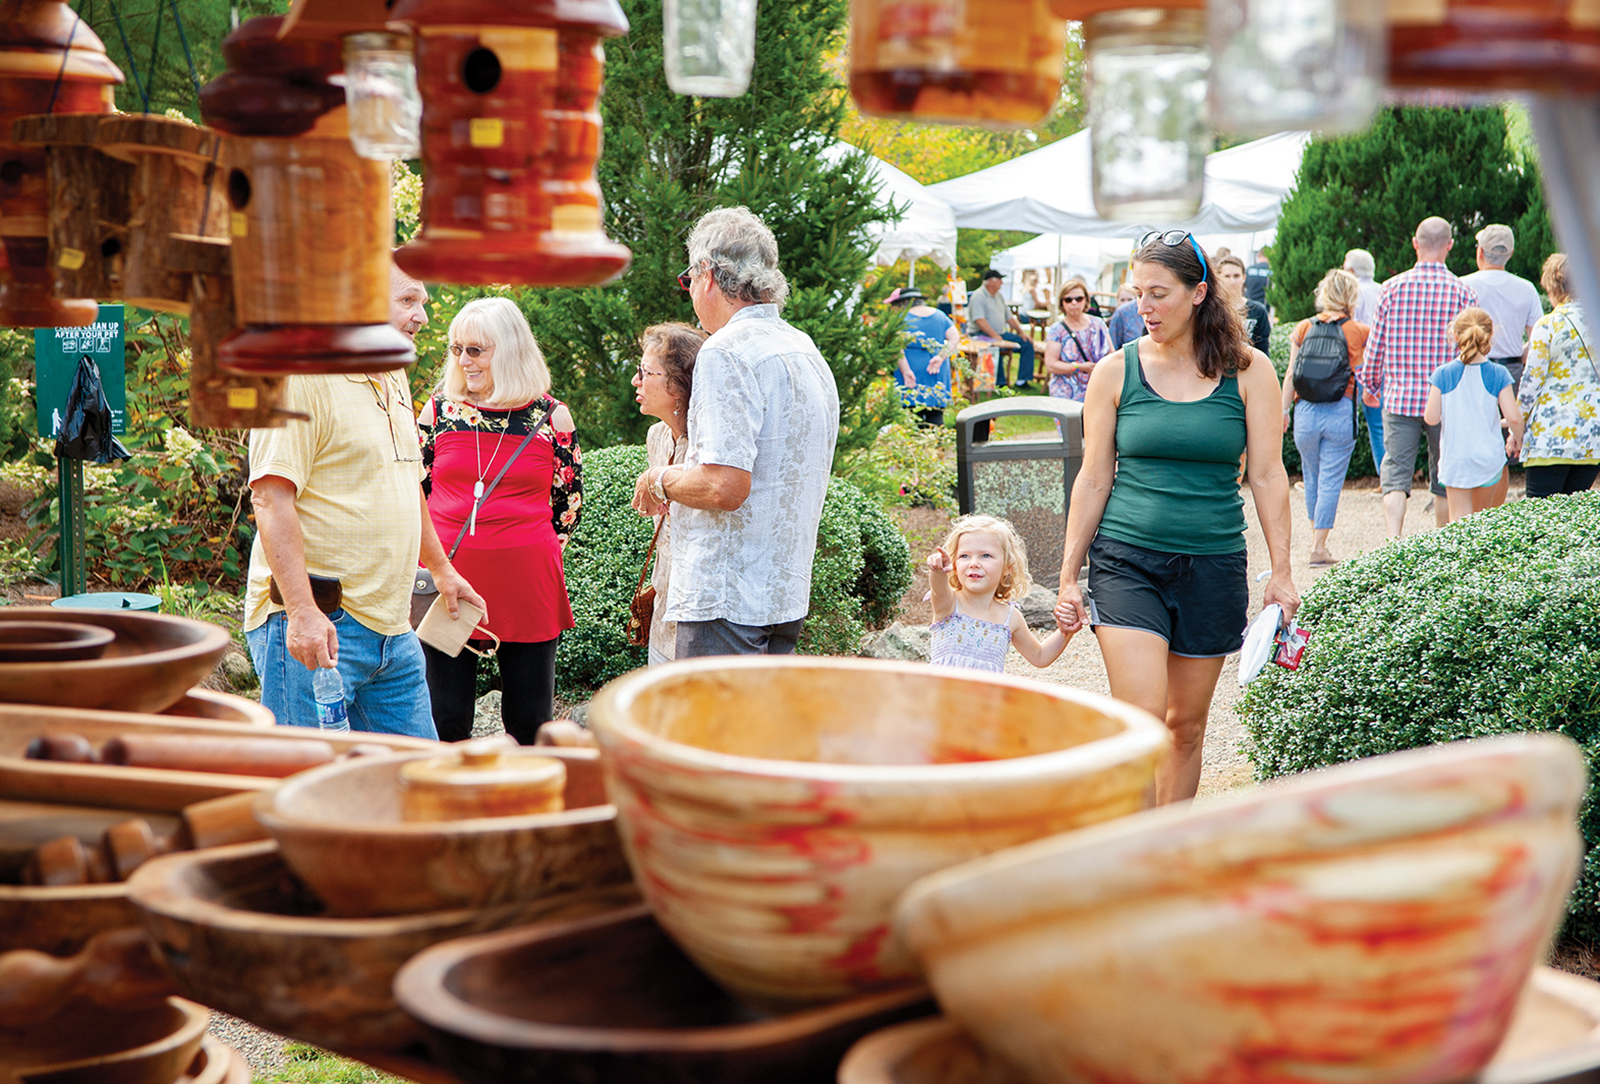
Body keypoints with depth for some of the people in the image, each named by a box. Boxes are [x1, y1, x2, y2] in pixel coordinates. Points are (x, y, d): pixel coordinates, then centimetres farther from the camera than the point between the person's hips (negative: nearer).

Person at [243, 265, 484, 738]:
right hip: (316, 626, -9)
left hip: (392, 628, 9)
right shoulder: (300, 378, -12)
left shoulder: (393, 379, 17)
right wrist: (301, 611, -26)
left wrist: (441, 568, 35)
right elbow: (271, 499, -20)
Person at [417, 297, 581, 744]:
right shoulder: (439, 408, 5)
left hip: (526, 587, -1)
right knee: (444, 722, 2)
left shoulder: (551, 417, 2)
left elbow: (569, 505, 11)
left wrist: (536, 552, 4)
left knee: (529, 722, 4)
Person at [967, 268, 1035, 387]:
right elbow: (979, 320, -21)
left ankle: (1023, 380, -6)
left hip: (1001, 334, 9)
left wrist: (1021, 333, 15)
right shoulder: (978, 296, -9)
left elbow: (1009, 318, 25)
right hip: (982, 335, -9)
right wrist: (995, 336, -30)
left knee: (1027, 344, -4)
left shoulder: (998, 296, 20)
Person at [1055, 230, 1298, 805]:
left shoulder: (1248, 371, 1)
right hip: (1126, 561, -1)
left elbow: (1268, 475, 2)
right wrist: (1068, 577, 4)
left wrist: (1281, 573, -3)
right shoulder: (1115, 372, 1)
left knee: (1186, 724, 9)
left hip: (1212, 564, 1)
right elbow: (1093, 480, 5)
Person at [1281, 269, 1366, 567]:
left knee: (1312, 478, 19)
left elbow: (1292, 375, 4)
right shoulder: (1359, 331, -3)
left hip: (1306, 411, 2)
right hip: (1341, 413, -2)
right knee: (1331, 482, 2)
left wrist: (1284, 411, 10)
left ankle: (1315, 535, 33)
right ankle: (1319, 547, 0)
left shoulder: (1303, 329, 3)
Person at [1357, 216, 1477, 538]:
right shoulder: (1463, 292, -4)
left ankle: (1393, 541, -17)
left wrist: (1371, 384, 19)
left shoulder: (1393, 287, -3)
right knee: (1444, 479, 13)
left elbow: (1375, 345, 3)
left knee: (1395, 474, 0)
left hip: (1400, 397, 0)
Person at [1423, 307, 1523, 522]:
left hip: (1455, 458, -1)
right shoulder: (1498, 374, -7)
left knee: (1460, 519, -1)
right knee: (1483, 515, 20)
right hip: (1489, 455, 1)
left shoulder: (1442, 375, -7)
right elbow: (1513, 416, -10)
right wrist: (1516, 438, 10)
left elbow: (1431, 418, -7)